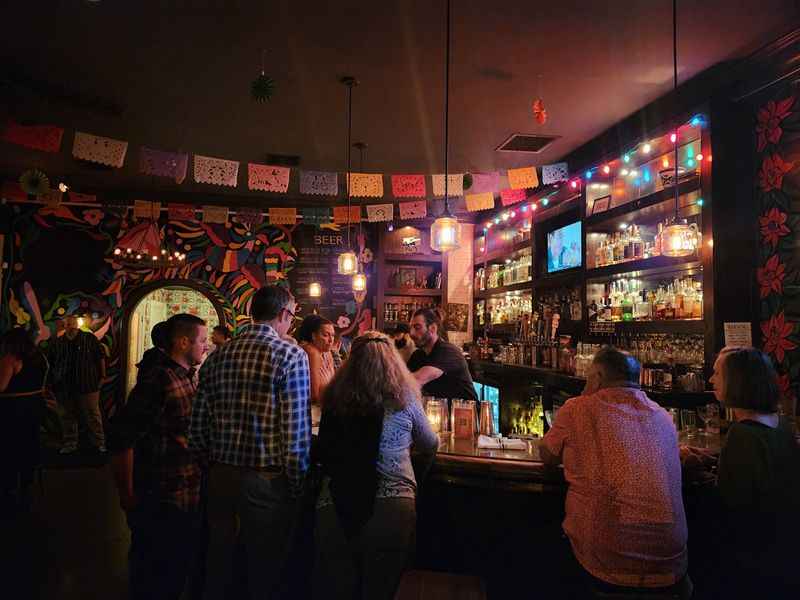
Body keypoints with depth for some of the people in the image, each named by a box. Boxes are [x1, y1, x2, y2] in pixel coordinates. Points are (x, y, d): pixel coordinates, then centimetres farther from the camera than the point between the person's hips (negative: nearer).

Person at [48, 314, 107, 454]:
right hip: (65, 387, 3)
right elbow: (50, 363, 15)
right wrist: (53, 381, 11)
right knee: (69, 416, 12)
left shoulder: (90, 338, -1)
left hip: (88, 385, -3)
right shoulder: (57, 343, 8)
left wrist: (102, 376, -2)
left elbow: (100, 357, 1)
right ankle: (70, 443, 25)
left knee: (93, 415, 0)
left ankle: (99, 442, 9)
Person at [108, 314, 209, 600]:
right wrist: (127, 495, -16)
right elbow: (121, 440, -22)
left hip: (191, 498, 8)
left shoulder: (189, 378, 8)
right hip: (161, 503, -8)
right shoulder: (158, 380, -20)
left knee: (184, 567, 22)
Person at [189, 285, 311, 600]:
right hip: (268, 480, -5)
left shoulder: (217, 356, 4)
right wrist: (297, 486, -8)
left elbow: (197, 427, 5)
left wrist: (215, 464, 17)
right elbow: (296, 431, -17)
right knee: (265, 569, 10)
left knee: (219, 564, 20)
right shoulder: (291, 355, -13)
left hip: (221, 477, 5)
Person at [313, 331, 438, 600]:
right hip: (391, 506, -1)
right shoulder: (404, 397, -2)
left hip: (335, 507, 1)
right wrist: (407, 440, 37)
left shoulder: (334, 396, 1)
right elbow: (430, 446, 14)